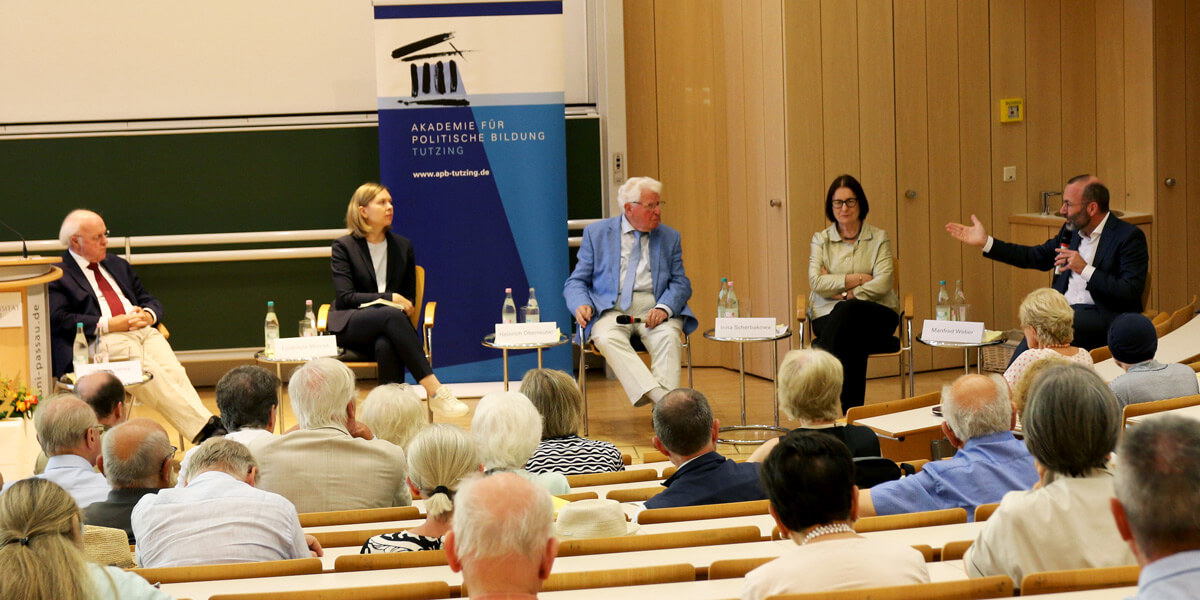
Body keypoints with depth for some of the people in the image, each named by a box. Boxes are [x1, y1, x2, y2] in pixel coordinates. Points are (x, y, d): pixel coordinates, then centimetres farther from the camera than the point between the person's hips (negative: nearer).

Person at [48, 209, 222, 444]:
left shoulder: (117, 264, 29)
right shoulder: (57, 275, 8)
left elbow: (149, 300, 29)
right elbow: (60, 320, -7)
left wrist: (148, 315, 2)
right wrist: (109, 324, -14)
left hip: (143, 331, 6)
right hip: (102, 341, -6)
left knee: (175, 372, -26)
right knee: (149, 373, -34)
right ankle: (205, 428, -42)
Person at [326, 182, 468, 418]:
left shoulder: (403, 246, 14)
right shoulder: (344, 246, 2)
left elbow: (409, 297, 17)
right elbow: (345, 297, -7)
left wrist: (403, 304, -8)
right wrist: (389, 298, -14)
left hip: (386, 325, 3)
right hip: (350, 327, -3)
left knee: (385, 347, -37)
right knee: (391, 315, -36)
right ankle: (434, 391, -42)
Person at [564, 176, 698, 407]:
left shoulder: (670, 237, 15)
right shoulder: (596, 233, 11)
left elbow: (681, 283, 8)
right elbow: (576, 281, 11)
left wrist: (664, 308, -15)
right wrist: (582, 305, -14)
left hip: (654, 308, 1)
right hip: (610, 309, -1)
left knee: (669, 337, -32)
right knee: (607, 338, -35)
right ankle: (659, 397, -48)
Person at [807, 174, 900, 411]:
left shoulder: (879, 238, 9)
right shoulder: (821, 239, 12)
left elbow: (882, 283, -5)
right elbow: (816, 282, -4)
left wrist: (848, 295, -14)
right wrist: (858, 279, -8)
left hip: (876, 314, -1)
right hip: (830, 315, 1)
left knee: (848, 310, -38)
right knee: (853, 344, -37)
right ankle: (852, 414, -36)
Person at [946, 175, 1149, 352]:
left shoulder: (1130, 237, -5)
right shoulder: (1071, 230, 17)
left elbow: (1131, 293, -13)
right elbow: (1036, 257, 27)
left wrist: (1086, 270, -18)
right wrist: (986, 242, 23)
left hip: (1103, 316, -6)